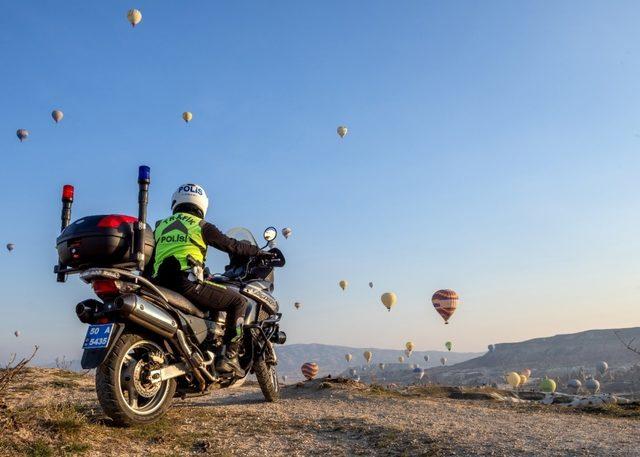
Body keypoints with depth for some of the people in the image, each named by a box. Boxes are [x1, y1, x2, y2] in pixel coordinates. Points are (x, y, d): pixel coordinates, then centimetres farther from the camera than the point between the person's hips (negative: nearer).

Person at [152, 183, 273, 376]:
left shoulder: (160, 226, 23)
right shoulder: (200, 226, 6)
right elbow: (231, 246, 9)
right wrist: (259, 251, 22)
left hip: (161, 285, 7)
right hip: (187, 283, -7)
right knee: (238, 301, 4)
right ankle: (229, 356, -6)